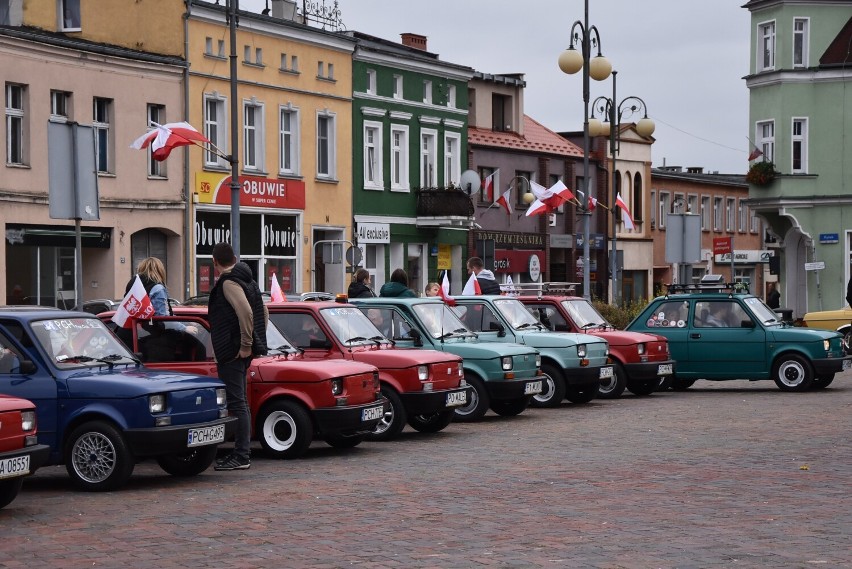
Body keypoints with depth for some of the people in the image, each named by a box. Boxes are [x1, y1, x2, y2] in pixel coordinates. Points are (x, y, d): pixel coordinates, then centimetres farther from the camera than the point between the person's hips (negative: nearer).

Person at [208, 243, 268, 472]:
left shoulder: (228, 283, -13)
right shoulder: (246, 280, 18)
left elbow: (246, 312, -26)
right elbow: (264, 313, 22)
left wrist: (246, 344, -20)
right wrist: (256, 341, 19)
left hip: (232, 353, -10)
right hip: (240, 352, 10)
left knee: (236, 404, -9)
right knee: (239, 403, 15)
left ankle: (241, 457, -9)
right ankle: (241, 453, 20)